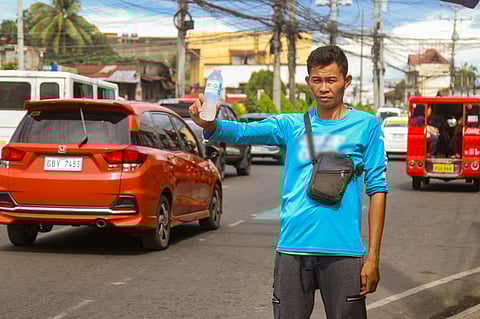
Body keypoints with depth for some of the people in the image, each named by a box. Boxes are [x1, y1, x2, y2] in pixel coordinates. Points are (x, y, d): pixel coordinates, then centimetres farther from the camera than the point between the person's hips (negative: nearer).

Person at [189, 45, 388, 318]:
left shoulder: (366, 125, 4)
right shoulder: (292, 125, 10)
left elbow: (377, 189, 1)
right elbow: (242, 132, -4)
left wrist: (373, 257, -5)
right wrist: (208, 124, -27)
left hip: (343, 252, -2)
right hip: (292, 250, 2)